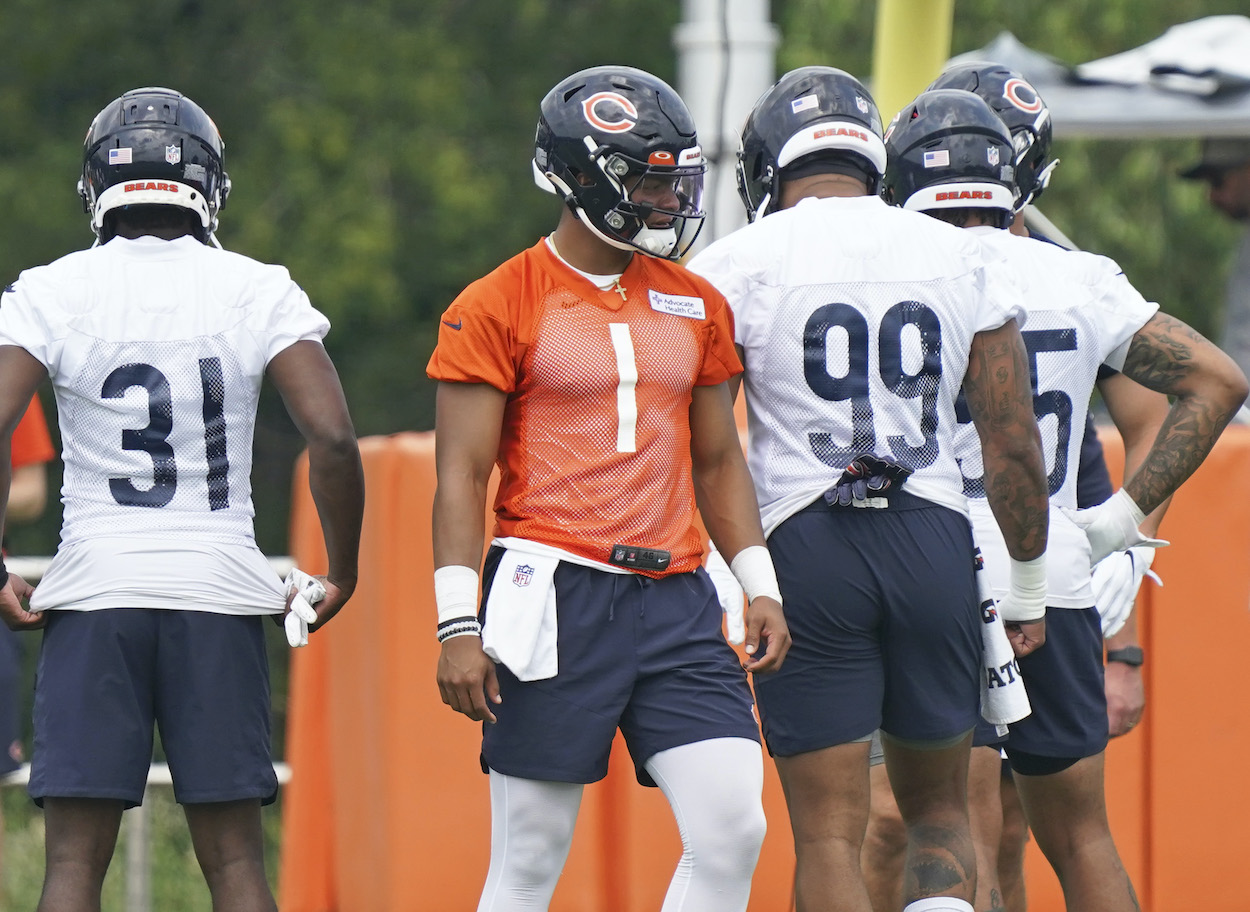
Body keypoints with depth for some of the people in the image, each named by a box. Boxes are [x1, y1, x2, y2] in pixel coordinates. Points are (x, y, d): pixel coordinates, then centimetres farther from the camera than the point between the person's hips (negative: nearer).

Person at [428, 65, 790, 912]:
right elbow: (461, 478, -5)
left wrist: (762, 588, 12)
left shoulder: (696, 307, 13)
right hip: (554, 593, -5)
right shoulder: (498, 309, -3)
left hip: (674, 601, 5)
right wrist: (459, 626, -11)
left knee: (733, 827, -8)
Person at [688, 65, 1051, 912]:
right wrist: (1029, 586, 17)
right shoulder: (959, 259, 7)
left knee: (830, 831, 2)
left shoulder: (740, 265, -1)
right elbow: (1015, 443, 7)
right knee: (939, 808, 17)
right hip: (936, 539, 2)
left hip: (807, 549, -2)